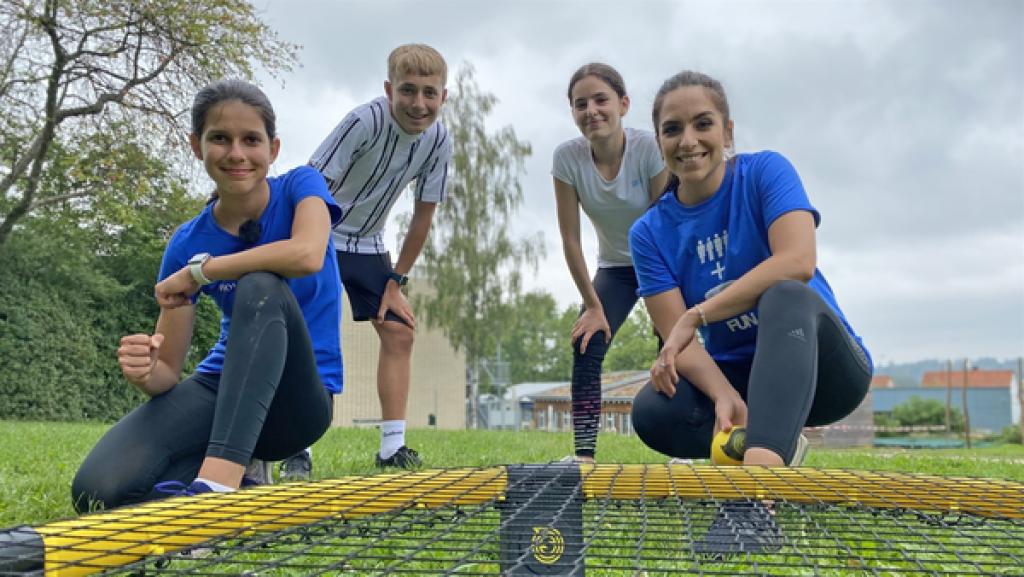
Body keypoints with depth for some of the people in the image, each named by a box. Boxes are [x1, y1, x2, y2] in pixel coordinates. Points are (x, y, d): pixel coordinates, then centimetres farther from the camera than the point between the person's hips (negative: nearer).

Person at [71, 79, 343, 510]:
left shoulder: (300, 186, -6)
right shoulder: (187, 243, 0)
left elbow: (308, 255, -31)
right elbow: (168, 371, 1)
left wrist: (196, 271, -19)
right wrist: (146, 371, -25)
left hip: (297, 399, -3)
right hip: (221, 386, 3)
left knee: (261, 286, -32)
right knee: (97, 490, -23)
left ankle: (218, 481, -36)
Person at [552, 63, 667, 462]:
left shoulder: (650, 148, -25)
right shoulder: (567, 158, -18)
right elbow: (570, 239, -13)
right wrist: (593, 305, -11)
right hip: (614, 267, 2)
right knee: (586, 346, -13)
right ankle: (584, 453, -10)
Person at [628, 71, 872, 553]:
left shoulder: (766, 171, -7)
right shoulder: (650, 233, -1)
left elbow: (797, 261, -25)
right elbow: (677, 336, -10)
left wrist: (696, 316, -25)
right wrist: (725, 397, -29)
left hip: (821, 367, -3)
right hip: (733, 379, 3)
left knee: (786, 296, -37)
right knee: (652, 411, -27)